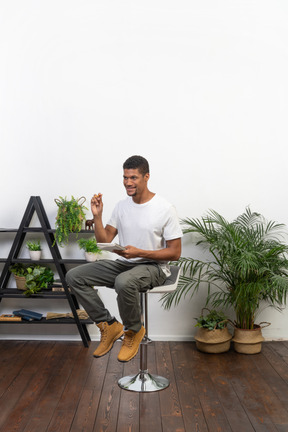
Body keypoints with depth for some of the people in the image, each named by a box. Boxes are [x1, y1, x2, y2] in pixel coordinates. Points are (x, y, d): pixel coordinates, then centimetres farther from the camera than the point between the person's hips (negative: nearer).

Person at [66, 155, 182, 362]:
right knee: (74, 276, -9)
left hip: (154, 266, -6)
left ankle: (134, 331, -8)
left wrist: (139, 253, -22)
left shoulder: (165, 209, -12)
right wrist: (97, 216, -9)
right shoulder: (122, 206, 6)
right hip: (123, 263, 6)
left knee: (124, 281, -40)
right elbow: (104, 241, 7)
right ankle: (109, 326, 1)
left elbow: (175, 253, -12)